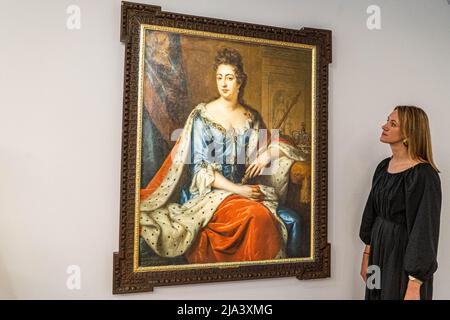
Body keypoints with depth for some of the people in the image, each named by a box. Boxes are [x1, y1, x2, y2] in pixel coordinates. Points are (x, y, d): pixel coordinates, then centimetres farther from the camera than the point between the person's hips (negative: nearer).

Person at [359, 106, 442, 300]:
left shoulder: (423, 174, -19)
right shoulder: (384, 166, 3)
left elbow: (424, 231, -20)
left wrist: (414, 285, -20)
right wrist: (367, 254, 11)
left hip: (405, 256, -7)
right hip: (379, 250, 7)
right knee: (377, 294, 19)